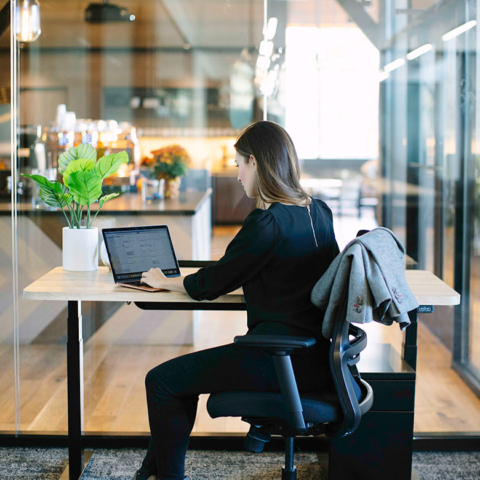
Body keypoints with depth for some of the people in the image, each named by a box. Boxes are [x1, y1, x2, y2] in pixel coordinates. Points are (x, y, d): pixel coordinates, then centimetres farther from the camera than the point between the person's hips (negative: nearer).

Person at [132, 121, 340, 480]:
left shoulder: (267, 221, -18)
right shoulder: (319, 212, 8)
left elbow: (211, 285, -9)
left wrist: (164, 281, 8)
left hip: (281, 360, -10)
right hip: (313, 356, 10)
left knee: (162, 381, 0)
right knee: (184, 373, 24)